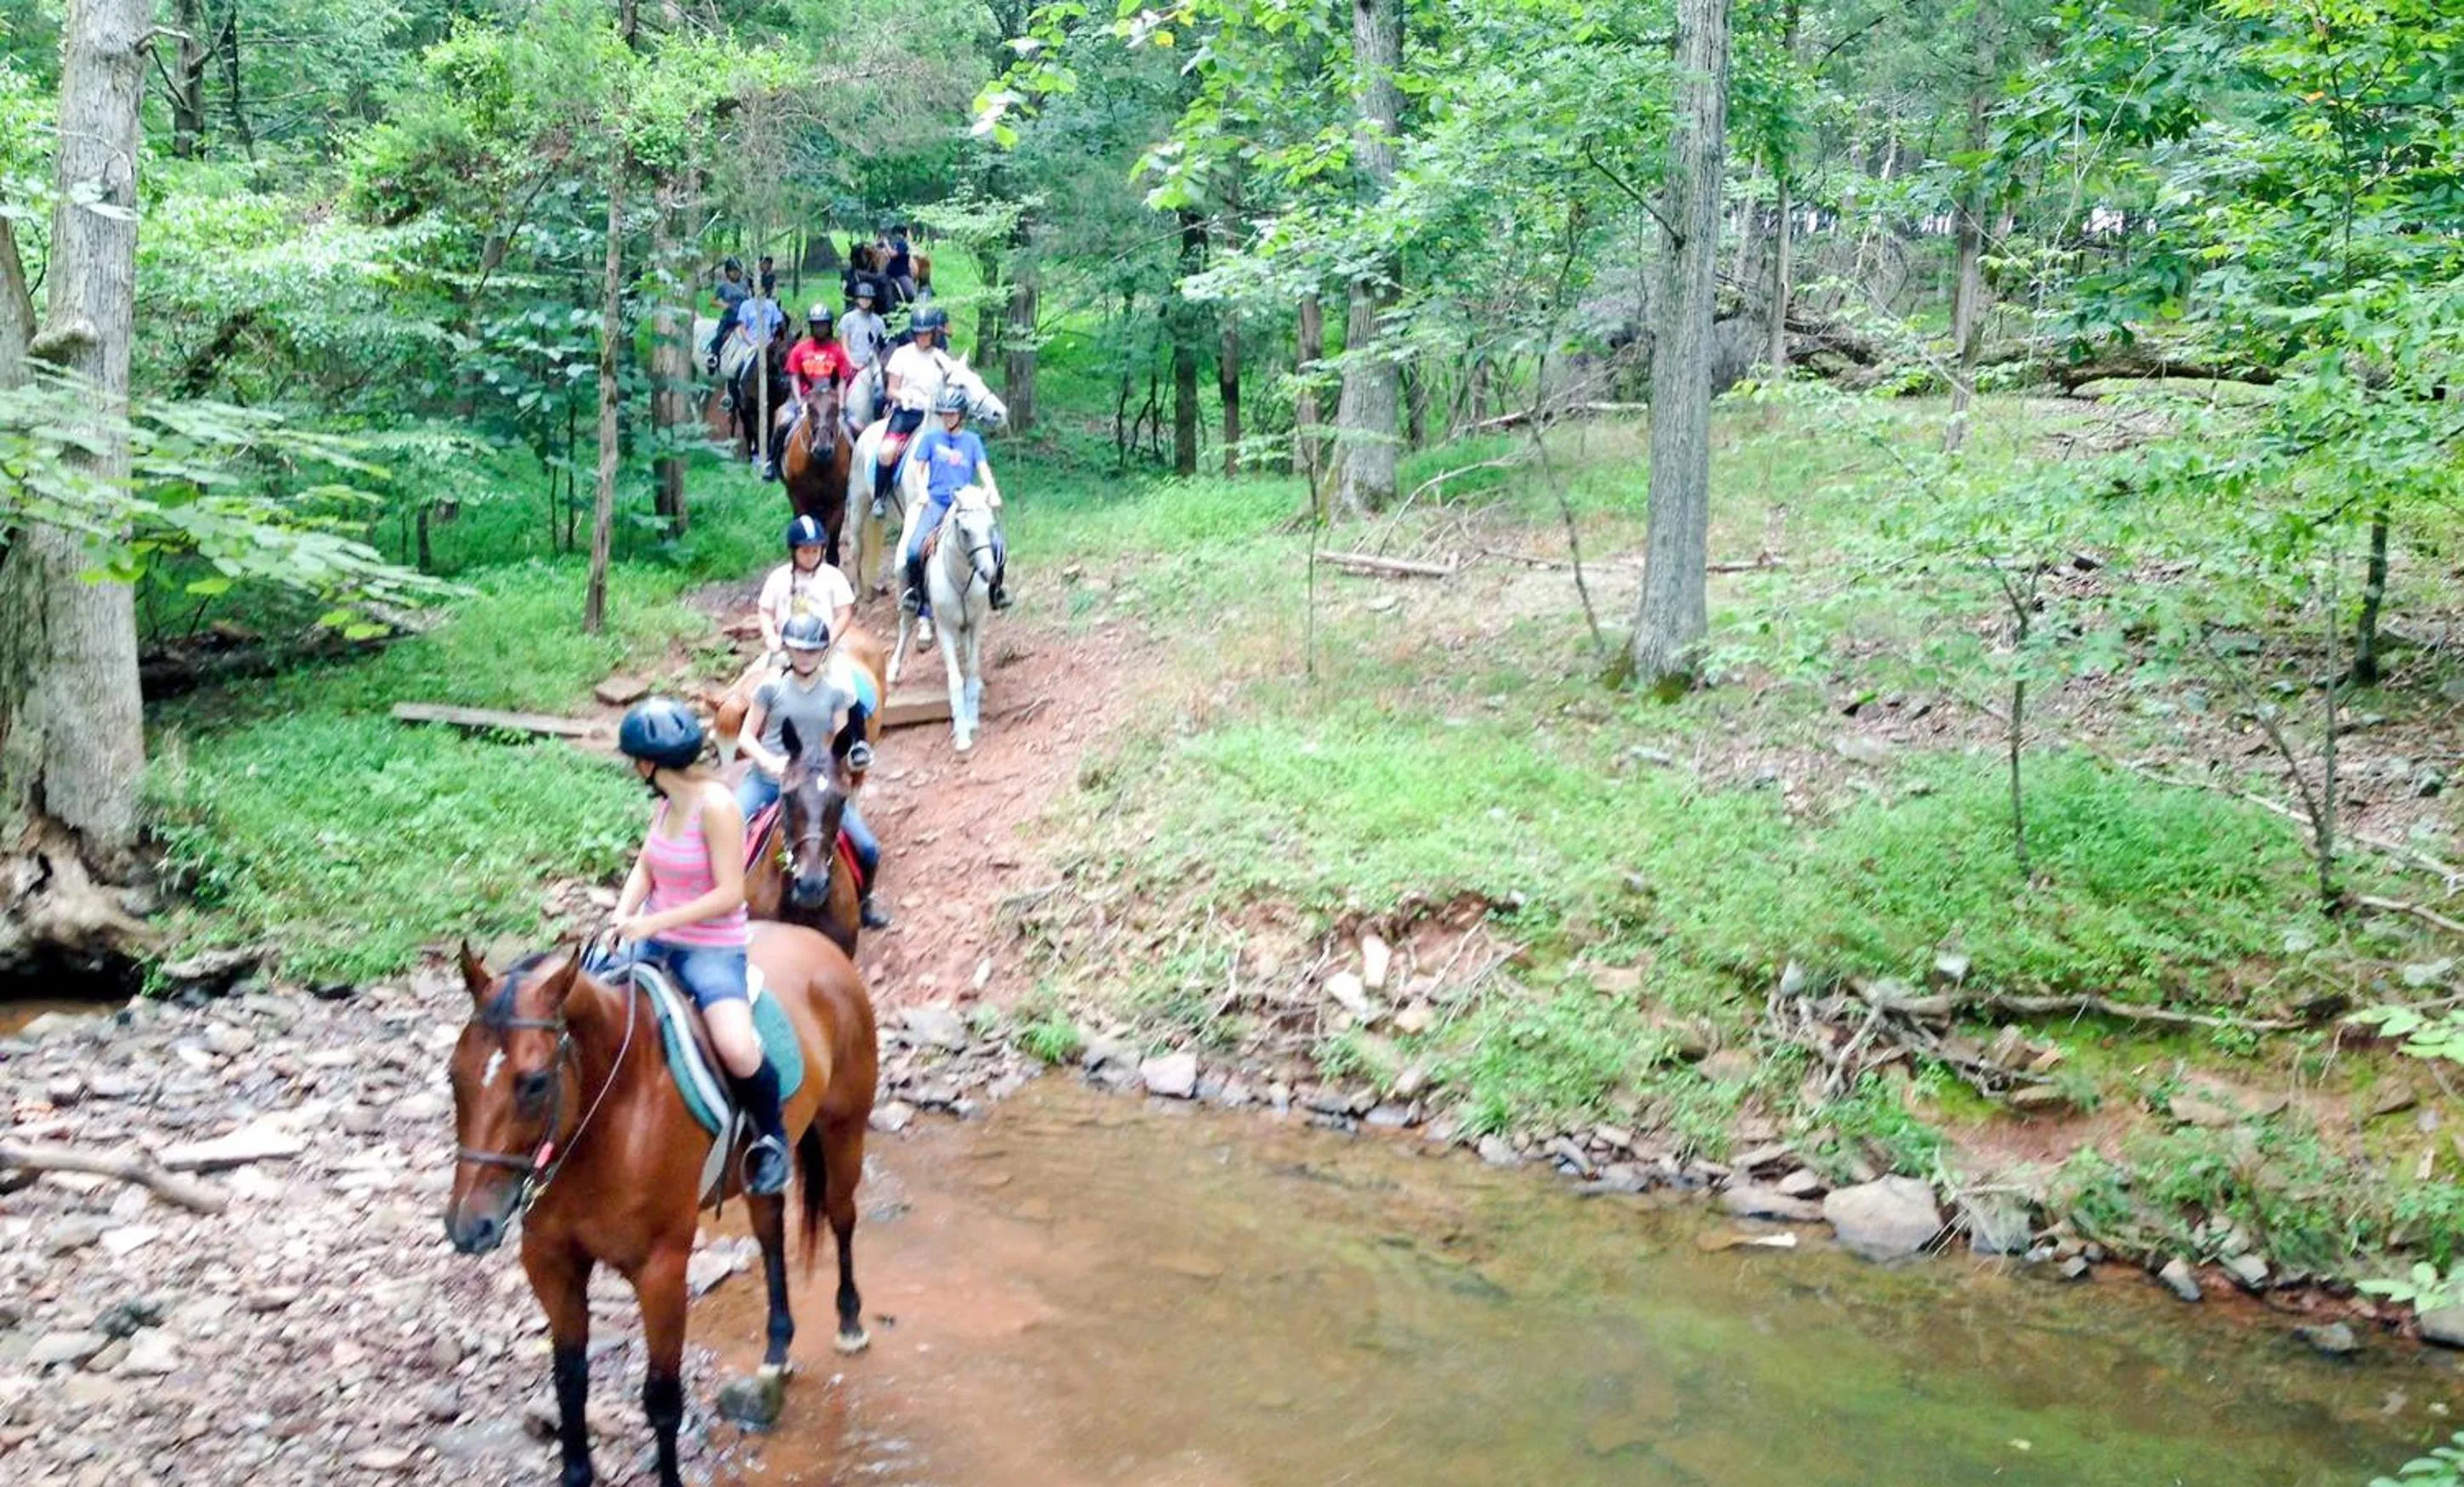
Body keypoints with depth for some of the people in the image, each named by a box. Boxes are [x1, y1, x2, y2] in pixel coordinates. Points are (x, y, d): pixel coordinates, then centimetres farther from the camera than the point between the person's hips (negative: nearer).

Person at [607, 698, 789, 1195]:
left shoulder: (716, 805, -19)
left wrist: (653, 922, -24)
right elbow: (645, 867, 12)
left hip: (714, 949, -8)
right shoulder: (666, 801, 4)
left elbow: (729, 894, -22)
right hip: (655, 942, 9)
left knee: (737, 1047, -32)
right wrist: (623, 915, -7)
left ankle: (771, 1137, -4)